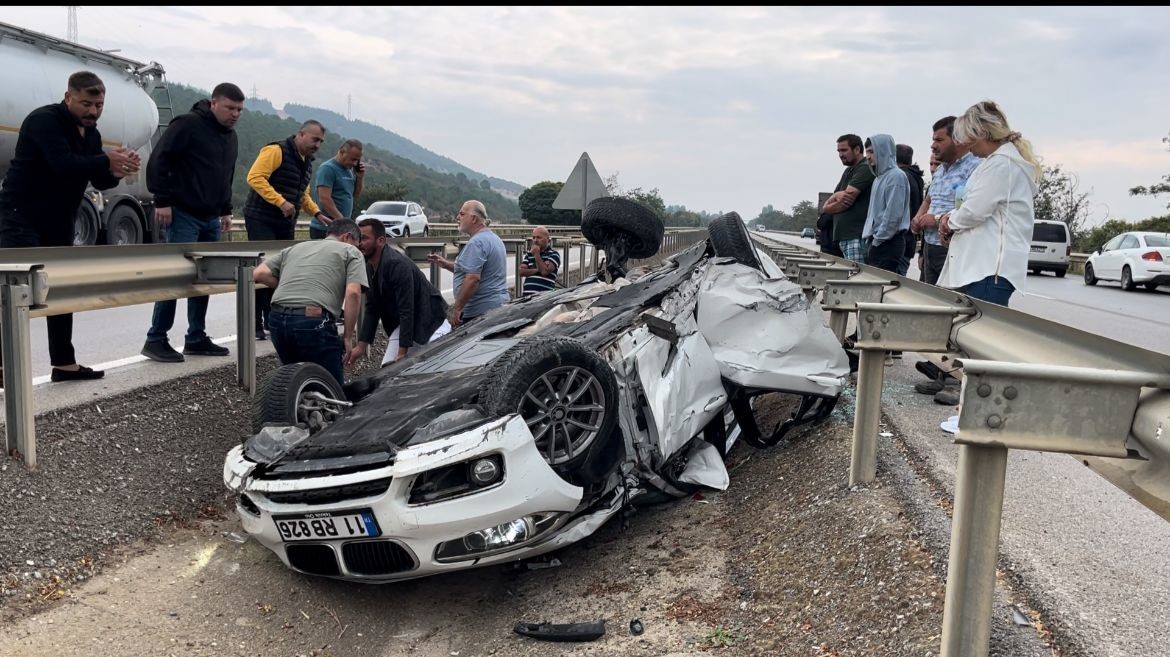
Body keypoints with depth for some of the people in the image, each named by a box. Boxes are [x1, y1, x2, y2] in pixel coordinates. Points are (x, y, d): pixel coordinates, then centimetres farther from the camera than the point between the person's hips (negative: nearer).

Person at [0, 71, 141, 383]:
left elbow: (99, 180, 6)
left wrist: (116, 171, -14)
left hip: (59, 222, 9)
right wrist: (106, 161, -30)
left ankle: (64, 363, 18)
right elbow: (64, 164, -30)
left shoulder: (91, 133, 10)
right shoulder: (44, 121, -16)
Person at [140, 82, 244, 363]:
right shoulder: (188, 125, -11)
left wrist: (225, 209, 21)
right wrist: (162, 200, -18)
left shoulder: (230, 136, 16)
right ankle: (156, 339, -3)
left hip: (210, 219, 8)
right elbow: (159, 161, -15)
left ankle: (196, 338, 17)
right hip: (182, 214, -8)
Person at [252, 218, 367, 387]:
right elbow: (353, 293, -4)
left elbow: (259, 273, 15)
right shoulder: (350, 252, 13)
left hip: (277, 320, 6)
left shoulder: (296, 247, 28)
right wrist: (347, 336, 0)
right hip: (314, 321, -6)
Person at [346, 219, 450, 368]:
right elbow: (372, 309, 6)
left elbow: (407, 311, -28)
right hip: (401, 324, 8)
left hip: (431, 322, -8)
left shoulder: (397, 265, -28)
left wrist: (402, 353, -27)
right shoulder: (368, 266, -1)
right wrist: (361, 345, 2)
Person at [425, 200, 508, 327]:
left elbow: (473, 278, -23)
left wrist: (457, 308, -19)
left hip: (481, 311, -10)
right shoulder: (494, 238, 19)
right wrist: (446, 264, 21)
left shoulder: (476, 242, -14)